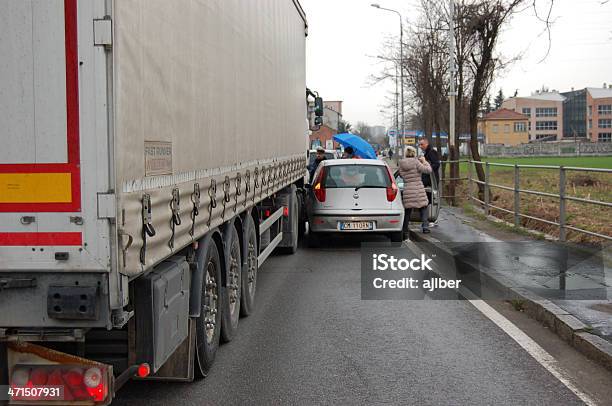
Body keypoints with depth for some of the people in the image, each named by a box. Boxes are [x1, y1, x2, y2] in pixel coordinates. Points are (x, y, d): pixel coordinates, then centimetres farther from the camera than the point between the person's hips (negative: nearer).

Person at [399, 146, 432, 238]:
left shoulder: (401, 164, 2)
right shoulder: (416, 162, -9)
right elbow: (428, 170, -10)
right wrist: (424, 161, 4)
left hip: (407, 190, 3)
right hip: (418, 190, -3)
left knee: (407, 211, 11)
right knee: (423, 208, 15)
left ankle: (405, 232, 10)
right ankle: (425, 227, 5)